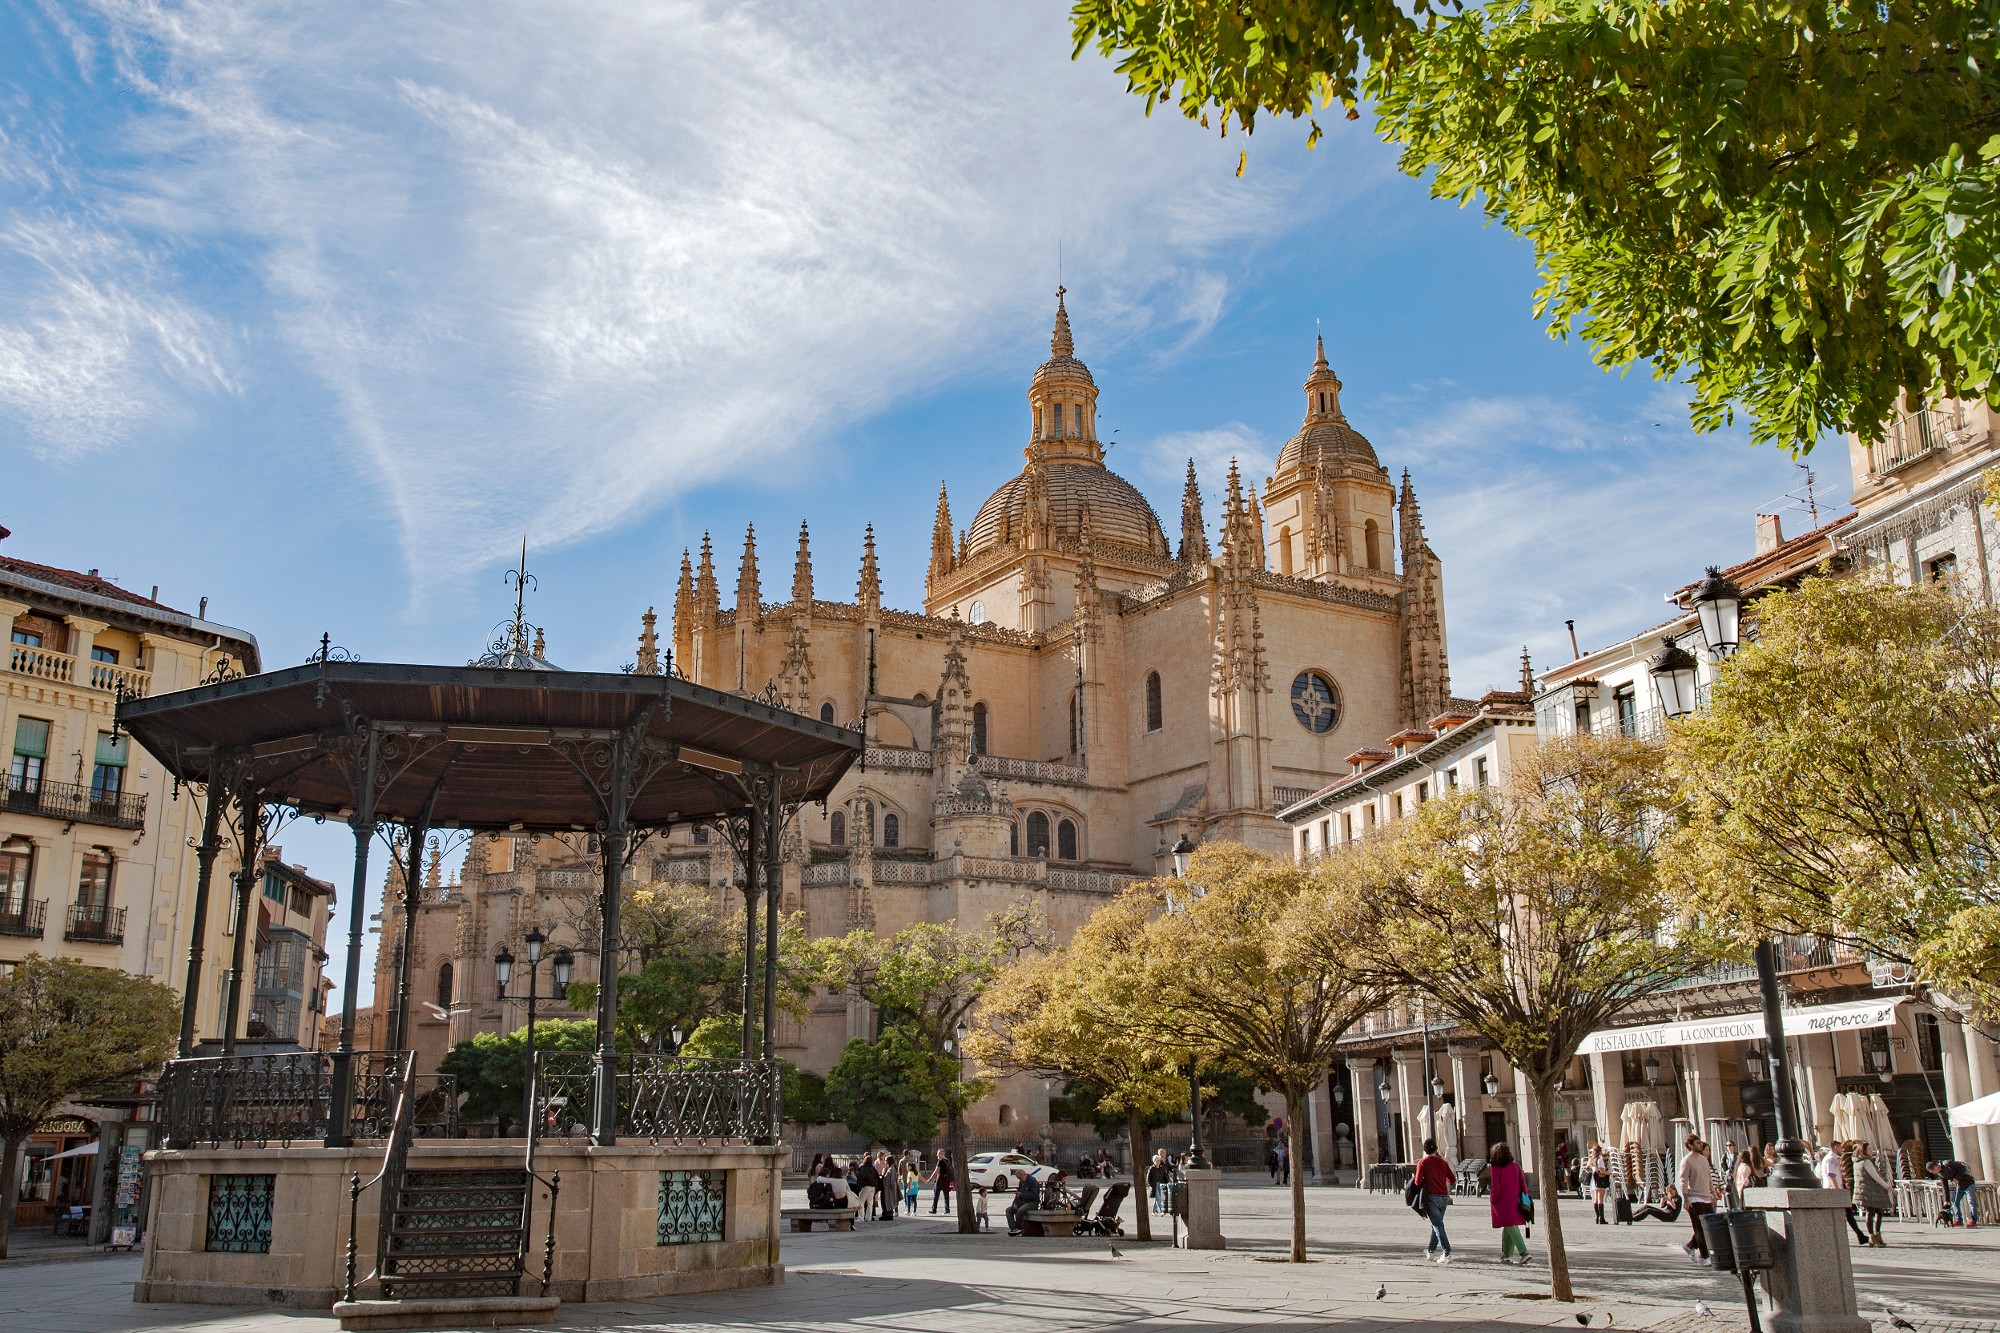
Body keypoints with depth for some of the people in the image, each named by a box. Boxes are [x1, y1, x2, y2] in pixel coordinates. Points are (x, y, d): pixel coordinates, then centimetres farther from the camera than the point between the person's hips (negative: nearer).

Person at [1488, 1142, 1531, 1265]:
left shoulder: (1495, 1168, -10)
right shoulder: (1515, 1165, 3)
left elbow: (1496, 1187, -12)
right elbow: (1523, 1182, 3)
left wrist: (1492, 1200, 1)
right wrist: (1525, 1197, 11)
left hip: (1503, 1203, -6)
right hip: (1515, 1202, 6)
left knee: (1510, 1227, -7)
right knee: (1510, 1227, 15)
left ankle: (1524, 1252, -21)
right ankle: (1507, 1254, 19)